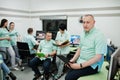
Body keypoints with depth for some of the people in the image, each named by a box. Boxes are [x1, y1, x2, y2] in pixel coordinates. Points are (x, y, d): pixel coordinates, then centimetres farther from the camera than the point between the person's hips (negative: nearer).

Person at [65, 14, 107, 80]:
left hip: (92, 65, -7)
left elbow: (98, 57, -21)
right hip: (80, 62, 7)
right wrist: (73, 60, 1)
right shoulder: (83, 34, 8)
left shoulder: (99, 35, -16)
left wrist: (80, 66, -23)